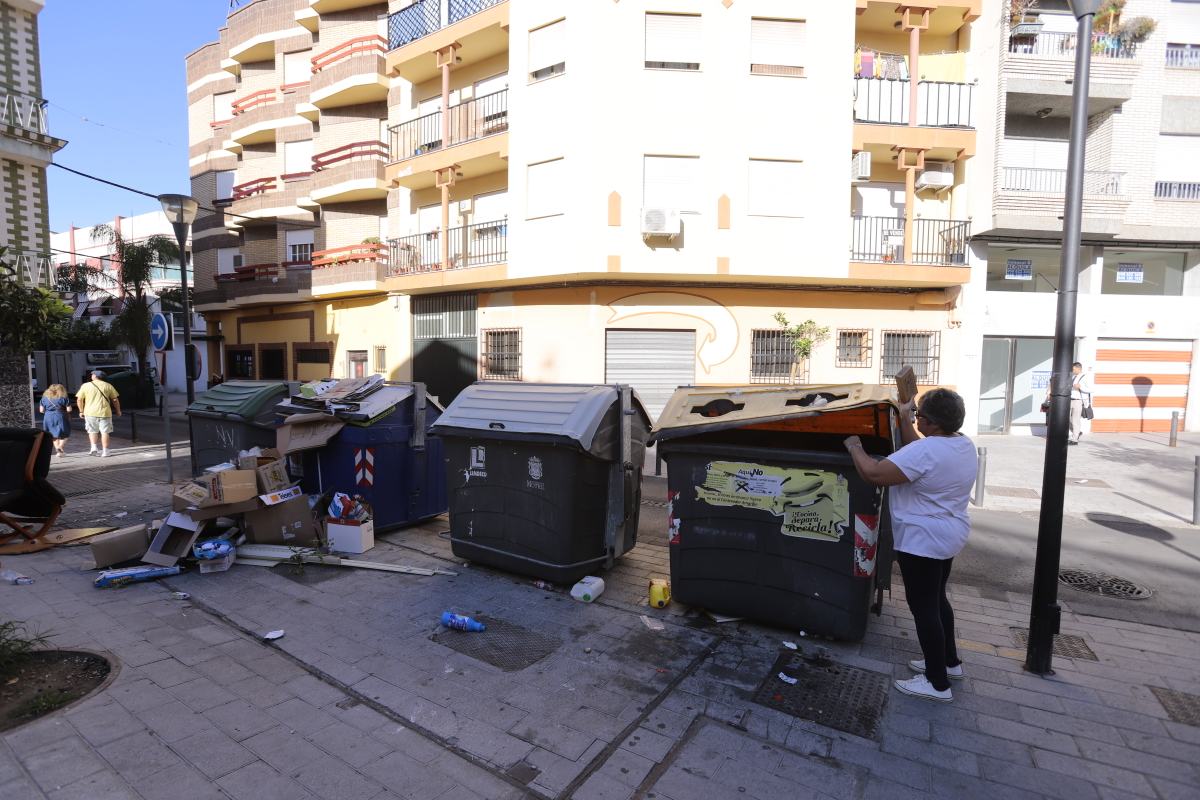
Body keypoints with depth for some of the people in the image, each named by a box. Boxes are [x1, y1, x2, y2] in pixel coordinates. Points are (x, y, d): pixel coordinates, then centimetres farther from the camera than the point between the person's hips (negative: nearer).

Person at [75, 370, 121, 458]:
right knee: (105, 432, 2)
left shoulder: (86, 386, 3)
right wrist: (118, 411, 15)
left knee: (92, 431, 17)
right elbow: (115, 399, 5)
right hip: (105, 412, 0)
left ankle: (93, 448, 5)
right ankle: (105, 452, 1)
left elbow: (79, 399, 2)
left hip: (90, 412, 0)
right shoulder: (108, 386, 4)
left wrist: (81, 411, 14)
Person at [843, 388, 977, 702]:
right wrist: (904, 419, 16)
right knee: (937, 599, 24)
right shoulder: (964, 444, 3)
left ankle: (938, 683, 12)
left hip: (923, 540, -10)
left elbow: (873, 474, -29)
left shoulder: (926, 451, -27)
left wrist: (855, 446, -13)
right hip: (948, 536, 10)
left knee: (924, 608, 1)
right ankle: (949, 661, 39)